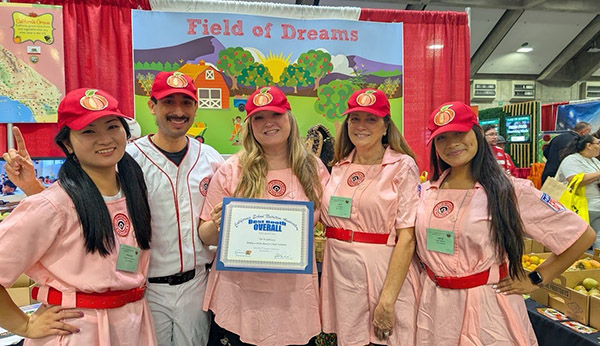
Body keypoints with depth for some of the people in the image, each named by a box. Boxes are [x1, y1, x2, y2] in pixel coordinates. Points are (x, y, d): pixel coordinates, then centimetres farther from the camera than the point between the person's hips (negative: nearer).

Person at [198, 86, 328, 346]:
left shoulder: (313, 169, 0)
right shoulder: (231, 171, -5)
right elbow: (207, 237, 0)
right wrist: (217, 224, -21)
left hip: (294, 295, 2)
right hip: (239, 295, -1)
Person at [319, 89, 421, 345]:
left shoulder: (402, 165, -6)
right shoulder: (339, 167, 8)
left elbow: (407, 237, -13)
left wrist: (387, 300, -19)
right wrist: (322, 287, 9)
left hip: (385, 273, -4)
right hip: (341, 276, 4)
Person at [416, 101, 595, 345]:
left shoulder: (510, 191, -11)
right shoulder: (426, 191, 1)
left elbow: (583, 236, -6)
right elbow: (413, 241, 17)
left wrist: (535, 280, -5)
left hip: (487, 309, -3)